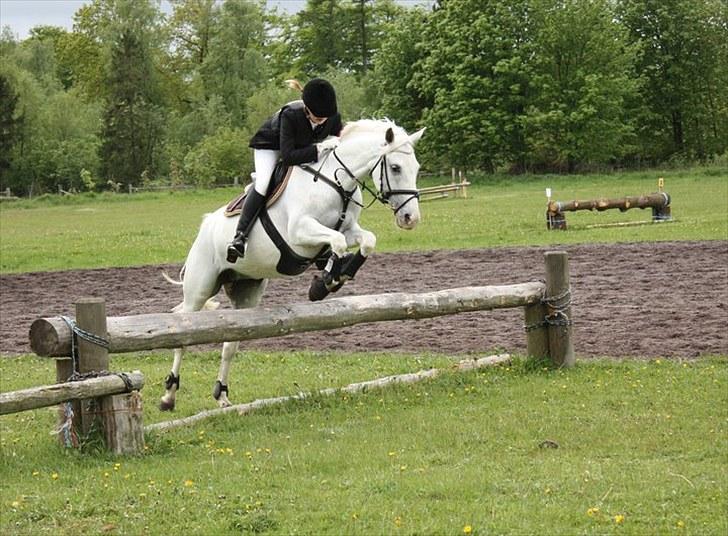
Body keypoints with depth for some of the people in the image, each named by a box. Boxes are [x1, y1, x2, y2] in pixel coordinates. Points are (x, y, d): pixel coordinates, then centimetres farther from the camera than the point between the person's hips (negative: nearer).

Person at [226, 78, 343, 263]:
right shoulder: (290, 115, -42)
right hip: (269, 144, -7)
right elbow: (288, 156, -44)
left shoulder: (333, 117, -28)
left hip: (304, 147, 7)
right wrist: (321, 148, -50)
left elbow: (340, 140, -6)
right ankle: (240, 236, -27)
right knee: (262, 185, -25)